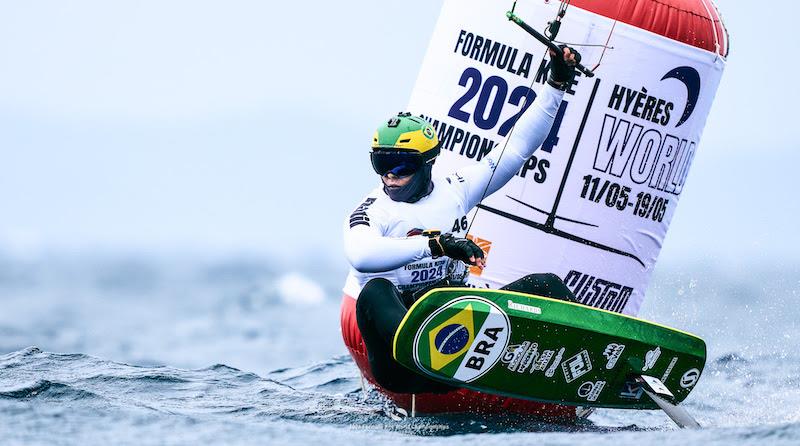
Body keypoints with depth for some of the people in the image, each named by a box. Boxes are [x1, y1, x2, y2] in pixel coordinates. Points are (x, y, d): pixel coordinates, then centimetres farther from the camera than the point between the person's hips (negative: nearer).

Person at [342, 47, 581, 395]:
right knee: (376, 291, -39)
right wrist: (434, 244, -34)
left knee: (545, 285, -7)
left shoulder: (453, 191, 12)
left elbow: (516, 148, 15)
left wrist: (556, 86, 10)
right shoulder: (372, 210, -3)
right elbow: (361, 255, -27)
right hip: (397, 315, -5)